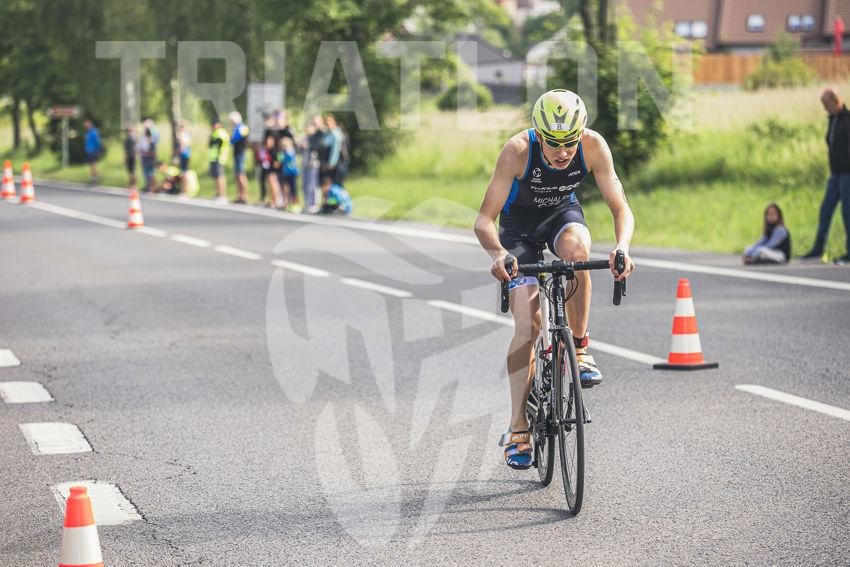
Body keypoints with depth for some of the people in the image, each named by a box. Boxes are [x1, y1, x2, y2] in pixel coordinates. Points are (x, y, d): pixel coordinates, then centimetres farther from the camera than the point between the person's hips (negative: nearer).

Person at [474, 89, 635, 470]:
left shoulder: (593, 146, -28)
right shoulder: (518, 150, -33)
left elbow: (621, 209, -24)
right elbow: (484, 219, -32)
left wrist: (622, 247, -45)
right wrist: (497, 253, -53)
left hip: (562, 213, 2)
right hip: (518, 221, -2)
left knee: (577, 249, -36)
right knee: (527, 323, -13)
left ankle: (578, 346, -16)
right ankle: (518, 427, -5)